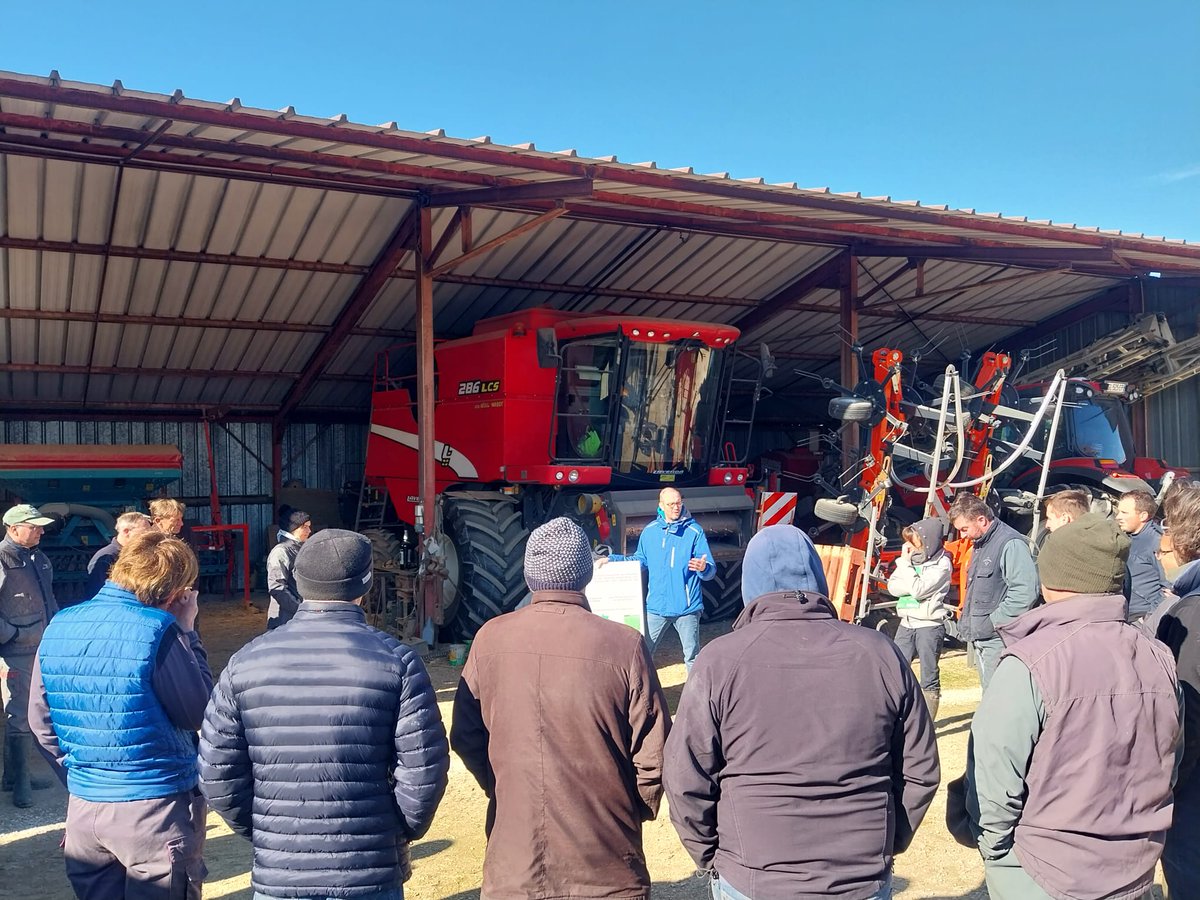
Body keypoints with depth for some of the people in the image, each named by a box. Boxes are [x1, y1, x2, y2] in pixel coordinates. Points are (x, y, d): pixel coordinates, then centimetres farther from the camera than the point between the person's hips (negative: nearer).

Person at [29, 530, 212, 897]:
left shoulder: (59, 627, 1)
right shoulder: (157, 631, -19)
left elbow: (41, 720, 9)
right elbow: (199, 713, -12)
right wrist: (187, 632, -6)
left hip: (83, 806, 6)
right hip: (157, 808, -6)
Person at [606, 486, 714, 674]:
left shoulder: (694, 531, -8)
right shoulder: (649, 531, 5)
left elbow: (710, 571, -10)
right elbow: (640, 560, 18)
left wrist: (704, 568, -34)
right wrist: (612, 560, 11)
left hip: (687, 607, -3)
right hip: (656, 607, 3)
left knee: (692, 654, 7)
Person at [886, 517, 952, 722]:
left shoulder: (941, 564, -11)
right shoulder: (911, 559, 7)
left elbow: (917, 589, -22)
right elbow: (893, 586, 0)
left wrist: (905, 563, -16)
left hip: (930, 625, -6)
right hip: (907, 623, 6)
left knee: (929, 678, 3)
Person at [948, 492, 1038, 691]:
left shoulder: (1011, 544, -15)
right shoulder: (979, 544, 15)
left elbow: (1026, 592, -23)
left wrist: (994, 621, -19)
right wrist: (965, 623, 14)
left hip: (998, 639, -9)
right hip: (979, 638, 9)